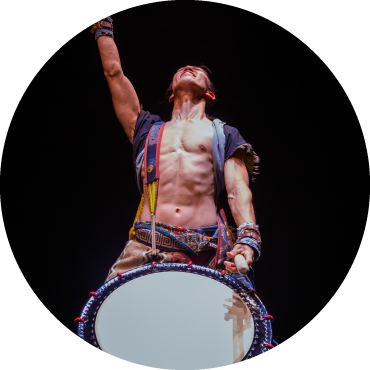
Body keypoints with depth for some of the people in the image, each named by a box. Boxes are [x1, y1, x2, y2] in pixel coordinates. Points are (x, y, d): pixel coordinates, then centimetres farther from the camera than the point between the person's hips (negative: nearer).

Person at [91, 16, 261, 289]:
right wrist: (103, 25, 32)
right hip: (146, 245, 2)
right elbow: (114, 71, 23)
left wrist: (248, 237, -13)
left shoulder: (223, 134, 19)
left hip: (208, 248, -1)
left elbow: (238, 189, 4)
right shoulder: (148, 129, 24)